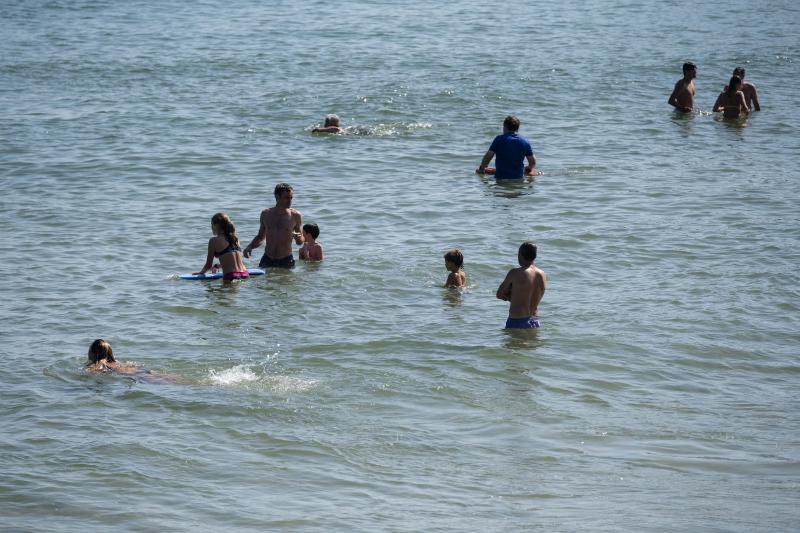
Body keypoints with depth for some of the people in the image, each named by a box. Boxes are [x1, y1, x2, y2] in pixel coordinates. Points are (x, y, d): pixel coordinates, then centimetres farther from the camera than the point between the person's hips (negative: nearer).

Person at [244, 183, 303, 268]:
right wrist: (249, 247, 2)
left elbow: (300, 242, 8)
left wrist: (298, 238, -16)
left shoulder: (295, 215, -1)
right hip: (267, 260, 2)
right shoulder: (266, 214, 6)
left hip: (286, 261, -2)